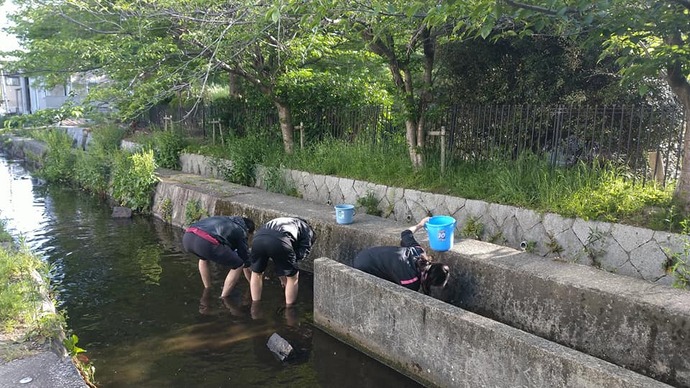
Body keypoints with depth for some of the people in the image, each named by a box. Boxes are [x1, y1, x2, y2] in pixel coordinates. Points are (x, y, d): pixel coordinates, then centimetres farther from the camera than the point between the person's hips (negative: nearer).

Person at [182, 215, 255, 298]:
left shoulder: (226, 220, 40)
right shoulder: (242, 233, 22)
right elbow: (246, 264, 30)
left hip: (187, 236, 7)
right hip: (206, 242, -7)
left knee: (203, 257, 41)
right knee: (239, 265, 12)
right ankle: (223, 299, 19)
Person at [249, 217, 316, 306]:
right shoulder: (308, 231, 28)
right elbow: (301, 254, 15)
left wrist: (282, 278, 45)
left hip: (258, 238, 5)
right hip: (279, 241, -5)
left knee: (256, 273, 30)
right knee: (292, 277, 17)